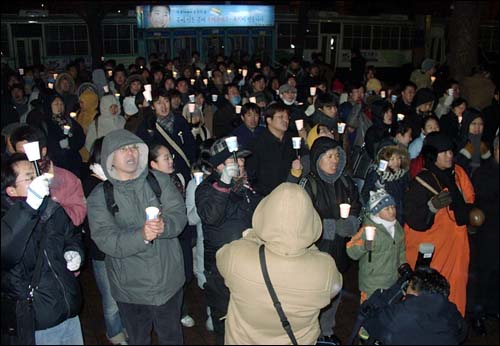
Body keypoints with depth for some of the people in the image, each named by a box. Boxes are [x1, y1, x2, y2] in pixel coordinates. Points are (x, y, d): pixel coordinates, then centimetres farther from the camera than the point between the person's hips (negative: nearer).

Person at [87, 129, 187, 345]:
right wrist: (141, 236, -36)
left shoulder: (160, 181, -2)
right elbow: (105, 240, -19)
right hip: (131, 287, -1)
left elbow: (179, 213, -10)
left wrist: (164, 226, -33)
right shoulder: (99, 197, -8)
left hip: (169, 280, 1)